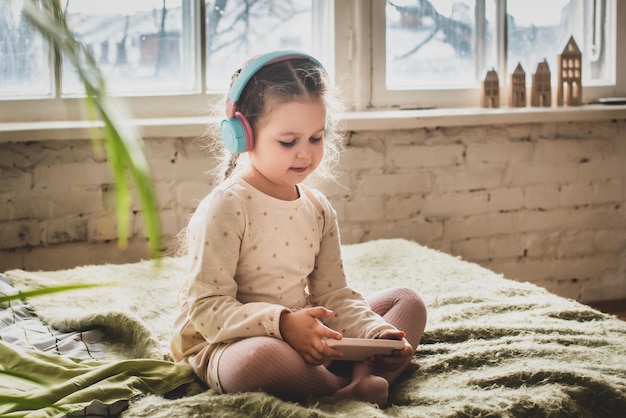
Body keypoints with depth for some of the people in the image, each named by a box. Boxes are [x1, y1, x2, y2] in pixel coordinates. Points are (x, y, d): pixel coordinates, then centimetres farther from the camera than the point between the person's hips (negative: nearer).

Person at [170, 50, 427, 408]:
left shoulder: (318, 208, 7)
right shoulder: (224, 209, -15)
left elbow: (333, 294, 9)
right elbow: (206, 308, -19)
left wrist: (377, 333, -10)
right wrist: (281, 323, -33)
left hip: (309, 343, 8)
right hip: (230, 347, -7)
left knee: (408, 302, 4)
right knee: (259, 359, -43)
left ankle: (362, 376, -25)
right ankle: (352, 390, -18)